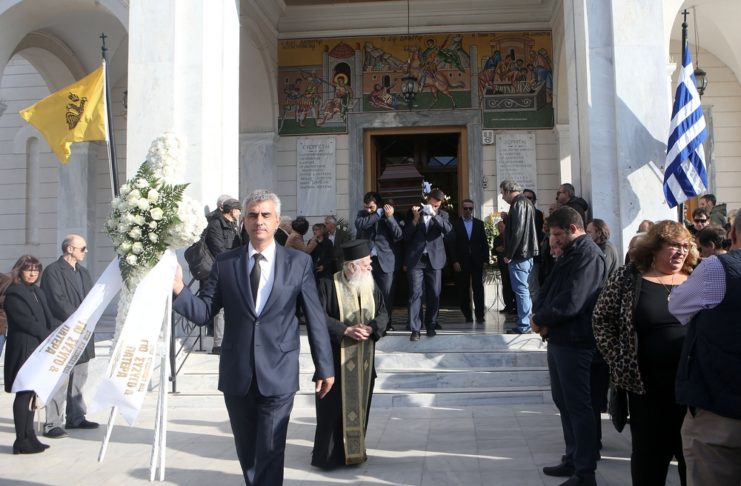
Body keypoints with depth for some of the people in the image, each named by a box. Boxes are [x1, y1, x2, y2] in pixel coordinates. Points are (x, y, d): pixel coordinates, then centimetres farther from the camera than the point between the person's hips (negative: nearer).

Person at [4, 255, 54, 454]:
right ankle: (22, 441, 2)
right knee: (24, 394, -4)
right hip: (24, 350, -8)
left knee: (32, 394, 11)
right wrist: (47, 336, -10)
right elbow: (26, 321, -15)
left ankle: (29, 437, 18)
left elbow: (48, 318, 16)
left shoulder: (37, 292, 16)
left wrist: (49, 337, 0)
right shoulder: (13, 293, -9)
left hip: (40, 350, 8)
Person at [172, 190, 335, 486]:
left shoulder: (299, 262, -2)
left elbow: (315, 318, 0)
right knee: (247, 453, 18)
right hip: (237, 375, 3)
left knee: (270, 453, 0)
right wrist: (178, 289, -19)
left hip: (278, 375, -2)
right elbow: (203, 313, -1)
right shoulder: (225, 262, 2)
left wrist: (324, 368, 2)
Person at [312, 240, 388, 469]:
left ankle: (355, 448, 26)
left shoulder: (371, 286, 6)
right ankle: (328, 455, 13)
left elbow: (383, 314, 7)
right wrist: (346, 330, -21)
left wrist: (370, 327, -14)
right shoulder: (329, 285, -11)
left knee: (360, 404, 11)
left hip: (364, 360, 5)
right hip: (336, 359, -5)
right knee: (334, 407, 1)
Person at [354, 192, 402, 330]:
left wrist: (389, 217, -16)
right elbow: (359, 224, -14)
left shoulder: (389, 215, 4)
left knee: (386, 294, 1)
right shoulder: (362, 214, 9)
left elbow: (398, 235, -7)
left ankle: (387, 323, 13)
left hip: (385, 260, -1)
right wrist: (379, 214, -13)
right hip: (366, 259, 1)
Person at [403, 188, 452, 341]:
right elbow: (406, 235, 2)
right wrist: (415, 219, -11)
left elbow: (448, 229, -11)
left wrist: (434, 214, -20)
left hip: (434, 259, 1)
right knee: (415, 294, -5)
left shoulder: (442, 215, 9)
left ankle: (430, 325, 19)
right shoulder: (414, 212, 7)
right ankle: (415, 329, -4)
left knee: (434, 294, 5)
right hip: (415, 259, -1)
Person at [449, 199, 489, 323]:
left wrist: (485, 259, 2)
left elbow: (484, 242, 10)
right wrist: (455, 261, -9)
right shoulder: (455, 224, 2)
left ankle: (479, 315, 1)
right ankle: (467, 315, 10)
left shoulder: (479, 223, 10)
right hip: (461, 262, -1)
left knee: (478, 288, -3)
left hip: (477, 261, 1)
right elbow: (452, 244, -2)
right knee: (463, 290, 3)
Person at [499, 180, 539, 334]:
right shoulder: (526, 202, 17)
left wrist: (509, 254, -16)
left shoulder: (518, 203, -13)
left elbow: (517, 231, -20)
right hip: (527, 253, 10)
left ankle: (523, 326, -2)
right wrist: (508, 218, 13)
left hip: (519, 254, -10)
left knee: (521, 290, -6)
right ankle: (526, 322, 20)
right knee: (524, 290, 14)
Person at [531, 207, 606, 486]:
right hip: (558, 339, 10)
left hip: (575, 342, -10)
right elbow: (546, 290, 14)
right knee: (563, 402, 17)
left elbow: (569, 303, -25)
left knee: (579, 406, -1)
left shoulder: (589, 256, -16)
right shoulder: (567, 255, 16)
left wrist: (540, 320, -10)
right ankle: (572, 459, 30)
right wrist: (539, 315, -6)